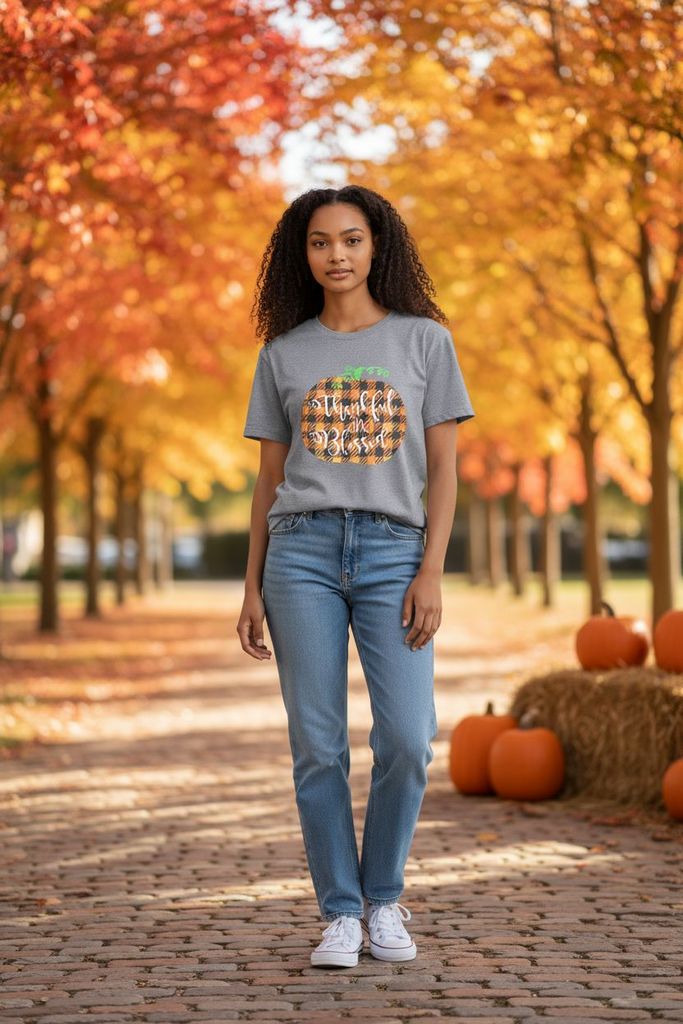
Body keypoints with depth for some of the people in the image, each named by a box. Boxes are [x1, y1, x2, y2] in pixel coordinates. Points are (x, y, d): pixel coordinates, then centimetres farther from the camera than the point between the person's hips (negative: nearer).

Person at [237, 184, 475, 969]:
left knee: (405, 741, -12)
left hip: (393, 552, -1)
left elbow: (443, 469, 4)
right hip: (302, 551, 1)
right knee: (318, 747, -3)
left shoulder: (425, 340, 7)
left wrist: (431, 571, -7)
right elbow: (269, 480, 13)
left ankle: (383, 897, 10)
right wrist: (252, 590, 7)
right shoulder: (283, 355, 11)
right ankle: (340, 914, 8)